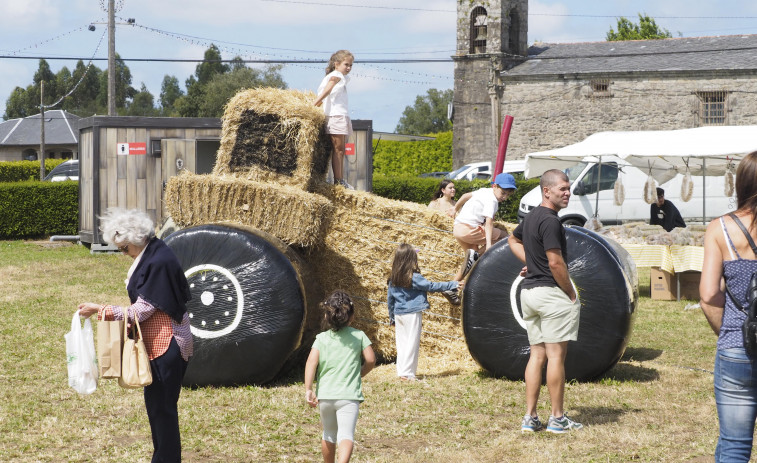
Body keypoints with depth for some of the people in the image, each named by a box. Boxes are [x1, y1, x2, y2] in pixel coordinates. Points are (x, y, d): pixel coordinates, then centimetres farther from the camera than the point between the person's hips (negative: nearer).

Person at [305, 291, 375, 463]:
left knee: (329, 434, 23)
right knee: (346, 435, -13)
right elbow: (370, 359, -1)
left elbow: (311, 361, -8)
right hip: (349, 395, -3)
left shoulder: (321, 338, 7)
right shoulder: (359, 336, 6)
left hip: (325, 395, 3)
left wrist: (308, 390, -12)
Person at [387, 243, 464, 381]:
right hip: (412, 314, -6)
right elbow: (431, 287, -10)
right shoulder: (414, 278, -15)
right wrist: (452, 285, -2)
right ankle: (407, 373, -2)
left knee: (401, 343, 12)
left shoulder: (393, 280, 4)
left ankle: (401, 372, 14)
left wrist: (392, 317, 22)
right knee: (412, 343, -1)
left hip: (398, 314, 6)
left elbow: (390, 298, 11)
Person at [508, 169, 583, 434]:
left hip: (529, 291, 9)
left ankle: (530, 418, 10)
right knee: (556, 355, -4)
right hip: (551, 292, -9)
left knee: (537, 355, 10)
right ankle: (557, 419, -1)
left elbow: (513, 240, 33)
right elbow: (556, 263, -20)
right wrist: (572, 295, -10)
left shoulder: (531, 217, 13)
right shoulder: (550, 220, -16)